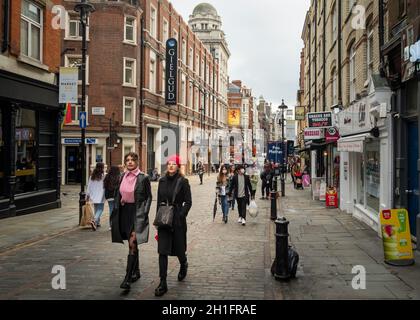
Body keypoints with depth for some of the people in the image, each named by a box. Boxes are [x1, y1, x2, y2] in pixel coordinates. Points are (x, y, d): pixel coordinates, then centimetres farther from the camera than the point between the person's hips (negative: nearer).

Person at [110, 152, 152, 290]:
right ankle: (136, 272, 30)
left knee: (132, 244, -11)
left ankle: (127, 278, -12)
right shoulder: (123, 176, 7)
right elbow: (118, 195, 14)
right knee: (133, 244, 16)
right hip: (124, 212, 6)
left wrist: (144, 214, -8)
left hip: (137, 213, -5)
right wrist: (116, 211, 8)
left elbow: (149, 197, -1)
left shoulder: (143, 178, -6)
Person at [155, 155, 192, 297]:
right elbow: (159, 201, 13)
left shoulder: (183, 181, -5)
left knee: (179, 248, 10)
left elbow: (188, 202, -5)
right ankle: (163, 283, 2)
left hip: (177, 220, -3)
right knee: (162, 251, -2)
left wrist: (180, 215, -14)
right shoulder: (162, 181, 7)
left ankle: (183, 265, 45)